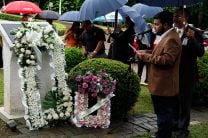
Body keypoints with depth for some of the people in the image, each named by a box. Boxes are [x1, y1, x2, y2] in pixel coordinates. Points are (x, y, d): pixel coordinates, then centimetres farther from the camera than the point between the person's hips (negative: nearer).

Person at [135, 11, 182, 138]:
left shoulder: (171, 39, -19)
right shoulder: (167, 37, 16)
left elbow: (167, 59, -28)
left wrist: (146, 57, -21)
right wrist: (146, 52, 9)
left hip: (163, 85, -11)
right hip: (164, 84, 11)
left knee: (164, 115, -3)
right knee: (166, 114, 19)